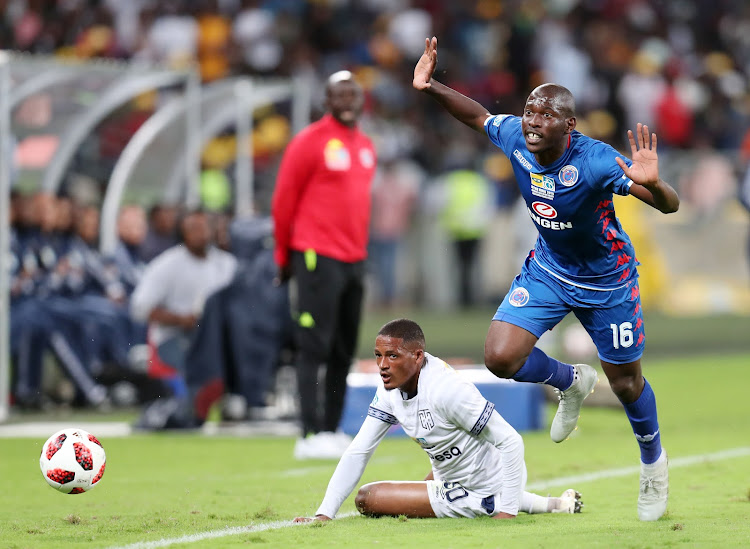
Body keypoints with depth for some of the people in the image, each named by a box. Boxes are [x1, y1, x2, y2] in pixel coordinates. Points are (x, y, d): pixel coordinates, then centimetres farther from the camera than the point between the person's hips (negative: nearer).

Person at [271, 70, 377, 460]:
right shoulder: (309, 143, -7)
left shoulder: (366, 147, 15)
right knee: (314, 347, -10)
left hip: (354, 261, 8)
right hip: (318, 258, -8)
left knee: (344, 352, 9)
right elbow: (283, 201, -5)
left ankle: (332, 430, 15)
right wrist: (284, 255, 0)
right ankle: (311, 435, -13)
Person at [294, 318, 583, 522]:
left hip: (480, 495, -8)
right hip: (448, 474, 8)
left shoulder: (447, 389, -32)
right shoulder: (389, 389, -7)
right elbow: (358, 451, -5)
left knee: (367, 498, -11)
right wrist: (324, 514, -14)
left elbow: (511, 442, -29)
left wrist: (507, 511, -28)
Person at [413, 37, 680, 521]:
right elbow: (478, 115, 5)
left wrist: (651, 184, -62)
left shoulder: (595, 160, -34)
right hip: (548, 269, 4)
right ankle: (572, 382, 21)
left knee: (626, 383, 10)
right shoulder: (515, 137, -19)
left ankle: (653, 463, 40)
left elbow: (670, 206, -39)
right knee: (501, 358, -13)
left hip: (606, 281, -4)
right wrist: (431, 88, -8)